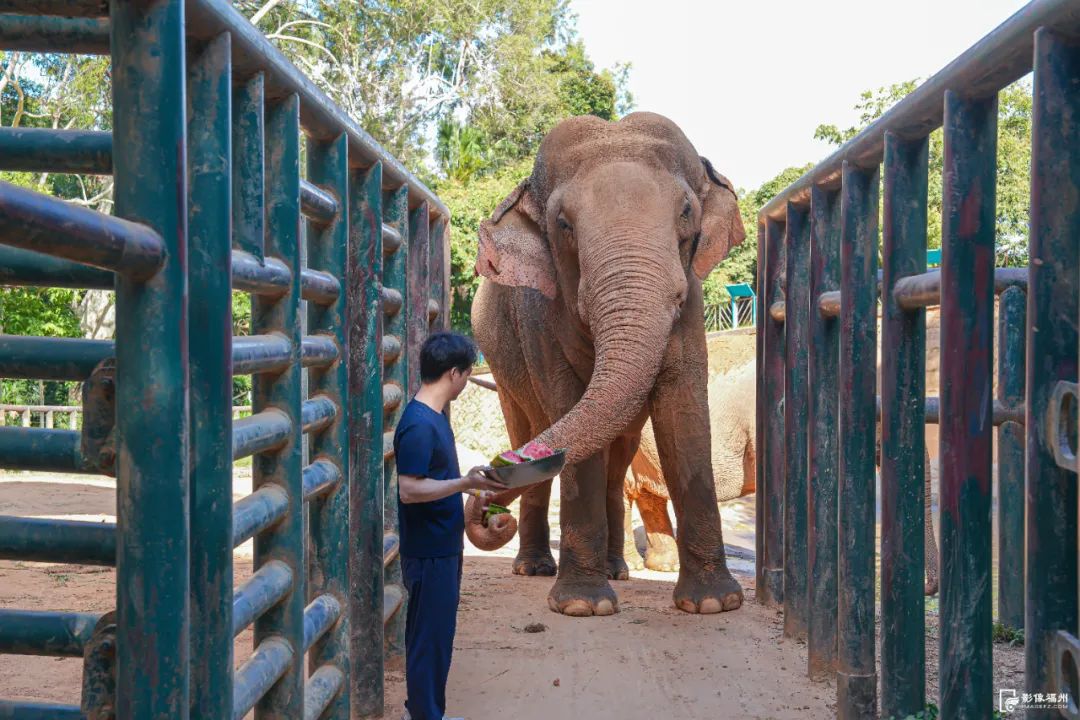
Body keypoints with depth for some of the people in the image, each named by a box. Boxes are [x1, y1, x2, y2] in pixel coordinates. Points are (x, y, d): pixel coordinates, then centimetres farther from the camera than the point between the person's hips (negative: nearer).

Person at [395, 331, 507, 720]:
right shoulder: (418, 424, -22)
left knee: (433, 634, 18)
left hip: (442, 546, 10)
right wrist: (466, 483, -25)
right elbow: (409, 490, -26)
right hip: (430, 552, -10)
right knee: (431, 638, 0)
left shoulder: (434, 417, 9)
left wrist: (471, 485, 15)